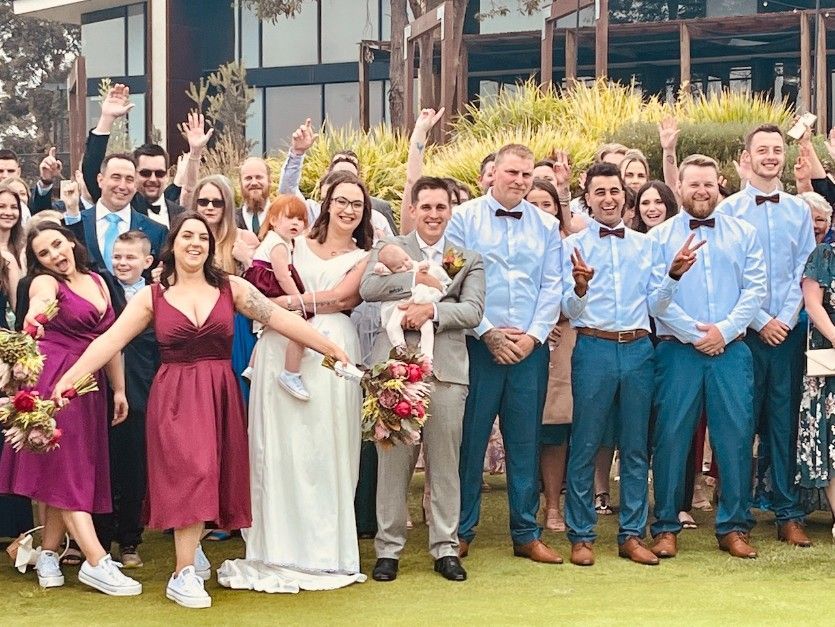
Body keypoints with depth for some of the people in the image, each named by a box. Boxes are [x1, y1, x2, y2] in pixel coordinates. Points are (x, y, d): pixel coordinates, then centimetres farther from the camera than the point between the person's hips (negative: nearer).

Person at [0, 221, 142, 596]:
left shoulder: (97, 282, 13)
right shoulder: (46, 282, -5)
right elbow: (41, 298, -32)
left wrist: (119, 389, 16)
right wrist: (36, 312, -55)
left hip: (89, 385, 6)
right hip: (54, 380, -6)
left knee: (67, 471, 7)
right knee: (67, 469, -6)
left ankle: (48, 555, 16)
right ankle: (96, 562, -11)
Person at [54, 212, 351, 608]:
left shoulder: (232, 288, 3)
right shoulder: (152, 297, 1)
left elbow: (282, 320, -1)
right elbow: (110, 340, -3)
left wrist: (332, 349, -6)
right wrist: (69, 378, -13)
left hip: (219, 394, 2)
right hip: (174, 397, -2)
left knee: (215, 474, 6)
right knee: (190, 472, -10)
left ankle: (192, 547, 28)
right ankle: (183, 574, -6)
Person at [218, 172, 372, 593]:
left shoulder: (363, 258, 13)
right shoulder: (295, 245, 16)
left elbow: (341, 297, -4)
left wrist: (288, 303, -9)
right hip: (283, 351, 1)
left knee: (325, 449, -1)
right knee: (280, 446, -1)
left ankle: (324, 551, 6)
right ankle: (282, 547, 5)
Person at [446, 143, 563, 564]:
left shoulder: (546, 226, 10)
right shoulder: (464, 218, 1)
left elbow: (552, 286, 6)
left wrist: (532, 336, -6)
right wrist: (488, 333, -10)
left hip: (530, 348, 3)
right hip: (478, 344, -3)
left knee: (526, 442, 7)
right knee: (470, 439, 1)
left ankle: (526, 534, 14)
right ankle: (461, 532, 10)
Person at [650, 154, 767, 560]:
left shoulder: (743, 234, 11)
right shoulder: (659, 237, 5)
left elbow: (755, 289, 3)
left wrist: (724, 330, -9)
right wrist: (692, 333, -11)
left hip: (731, 350, 2)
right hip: (678, 350, -1)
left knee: (736, 436, 1)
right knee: (671, 436, -1)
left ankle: (734, 527, 11)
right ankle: (666, 527, 9)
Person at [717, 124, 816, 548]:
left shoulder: (799, 211, 9)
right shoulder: (728, 210, 0)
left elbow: (804, 272, 6)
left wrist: (785, 319, -6)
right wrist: (761, 321, -9)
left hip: (788, 332, 2)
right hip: (745, 332, -2)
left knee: (785, 421, 4)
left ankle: (788, 516, 9)